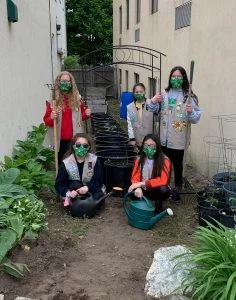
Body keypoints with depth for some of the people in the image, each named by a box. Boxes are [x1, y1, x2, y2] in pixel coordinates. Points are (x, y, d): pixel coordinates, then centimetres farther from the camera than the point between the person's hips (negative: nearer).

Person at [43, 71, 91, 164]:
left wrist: (86, 115, -8)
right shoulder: (53, 100, -3)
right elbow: (46, 121, 0)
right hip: (60, 139, -1)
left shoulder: (77, 98, 2)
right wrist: (51, 118, -22)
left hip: (74, 138, 1)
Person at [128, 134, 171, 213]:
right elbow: (135, 177, -8)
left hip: (157, 190, -2)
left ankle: (158, 204, 0)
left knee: (164, 190, -36)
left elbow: (163, 181, -26)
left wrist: (142, 183, -30)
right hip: (144, 190, 2)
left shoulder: (164, 160, -17)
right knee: (132, 192, -29)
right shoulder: (139, 159, -6)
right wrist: (138, 187, -32)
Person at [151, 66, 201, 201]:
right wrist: (153, 102, -9)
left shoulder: (189, 97, -5)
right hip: (165, 137, 3)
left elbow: (196, 118, -8)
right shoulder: (164, 94, 6)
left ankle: (177, 188, 24)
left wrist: (191, 112, -29)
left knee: (178, 164, 7)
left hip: (179, 139, -3)